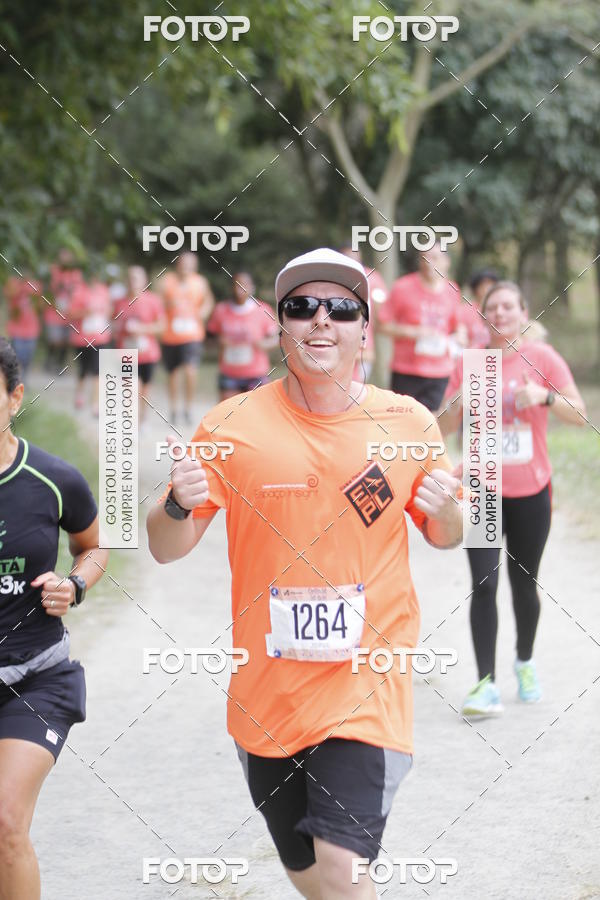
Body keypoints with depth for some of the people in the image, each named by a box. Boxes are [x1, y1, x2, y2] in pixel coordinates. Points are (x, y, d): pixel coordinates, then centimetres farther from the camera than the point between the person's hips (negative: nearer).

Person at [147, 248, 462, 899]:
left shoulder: (407, 424, -2)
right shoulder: (233, 425, -5)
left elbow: (445, 538, 13)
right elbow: (166, 550, -1)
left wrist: (444, 510, -10)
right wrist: (179, 506, -23)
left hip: (368, 688, -1)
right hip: (266, 692, 2)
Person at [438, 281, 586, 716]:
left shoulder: (543, 358, -2)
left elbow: (579, 414, -7)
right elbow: (445, 427, 3)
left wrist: (545, 396, -24)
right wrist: (461, 400, -17)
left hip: (530, 491, 0)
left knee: (524, 583, 11)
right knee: (483, 585, -10)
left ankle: (525, 661, 36)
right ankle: (487, 685, -12)